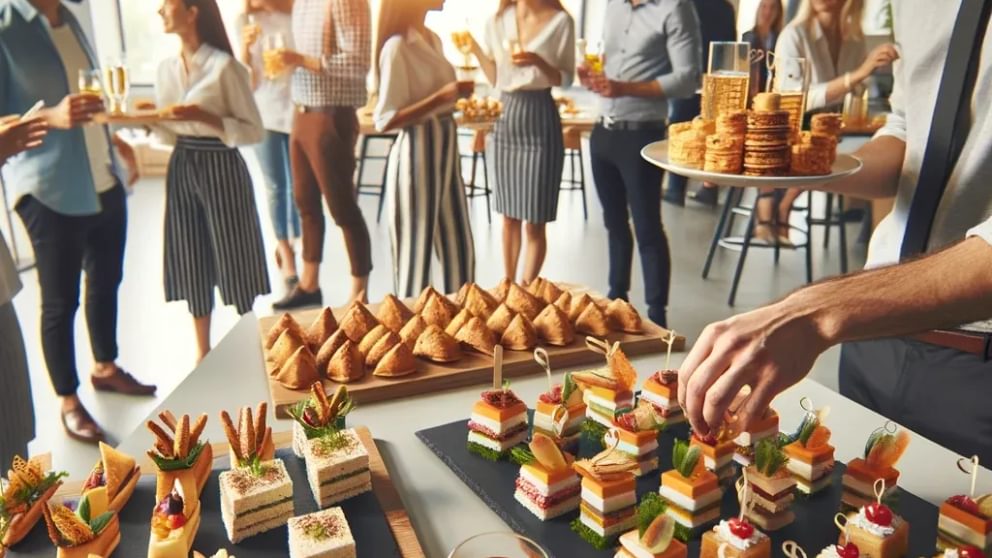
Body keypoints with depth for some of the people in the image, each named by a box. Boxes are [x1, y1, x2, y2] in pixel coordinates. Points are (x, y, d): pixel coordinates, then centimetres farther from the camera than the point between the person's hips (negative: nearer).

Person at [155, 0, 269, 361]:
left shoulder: (224, 66, -10)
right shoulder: (166, 68, 9)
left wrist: (206, 117, -21)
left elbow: (254, 131, -11)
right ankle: (202, 354, 26)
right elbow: (171, 133, 14)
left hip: (221, 169, -6)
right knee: (191, 261, 11)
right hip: (181, 169, 6)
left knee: (232, 259, 2)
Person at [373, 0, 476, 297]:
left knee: (460, 249, 13)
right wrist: (440, 97, -24)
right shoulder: (397, 46, -13)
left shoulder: (432, 39, 11)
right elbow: (385, 120, -18)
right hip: (417, 156, -8)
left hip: (445, 152, 8)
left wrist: (456, 95, 3)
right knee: (416, 252, 3)